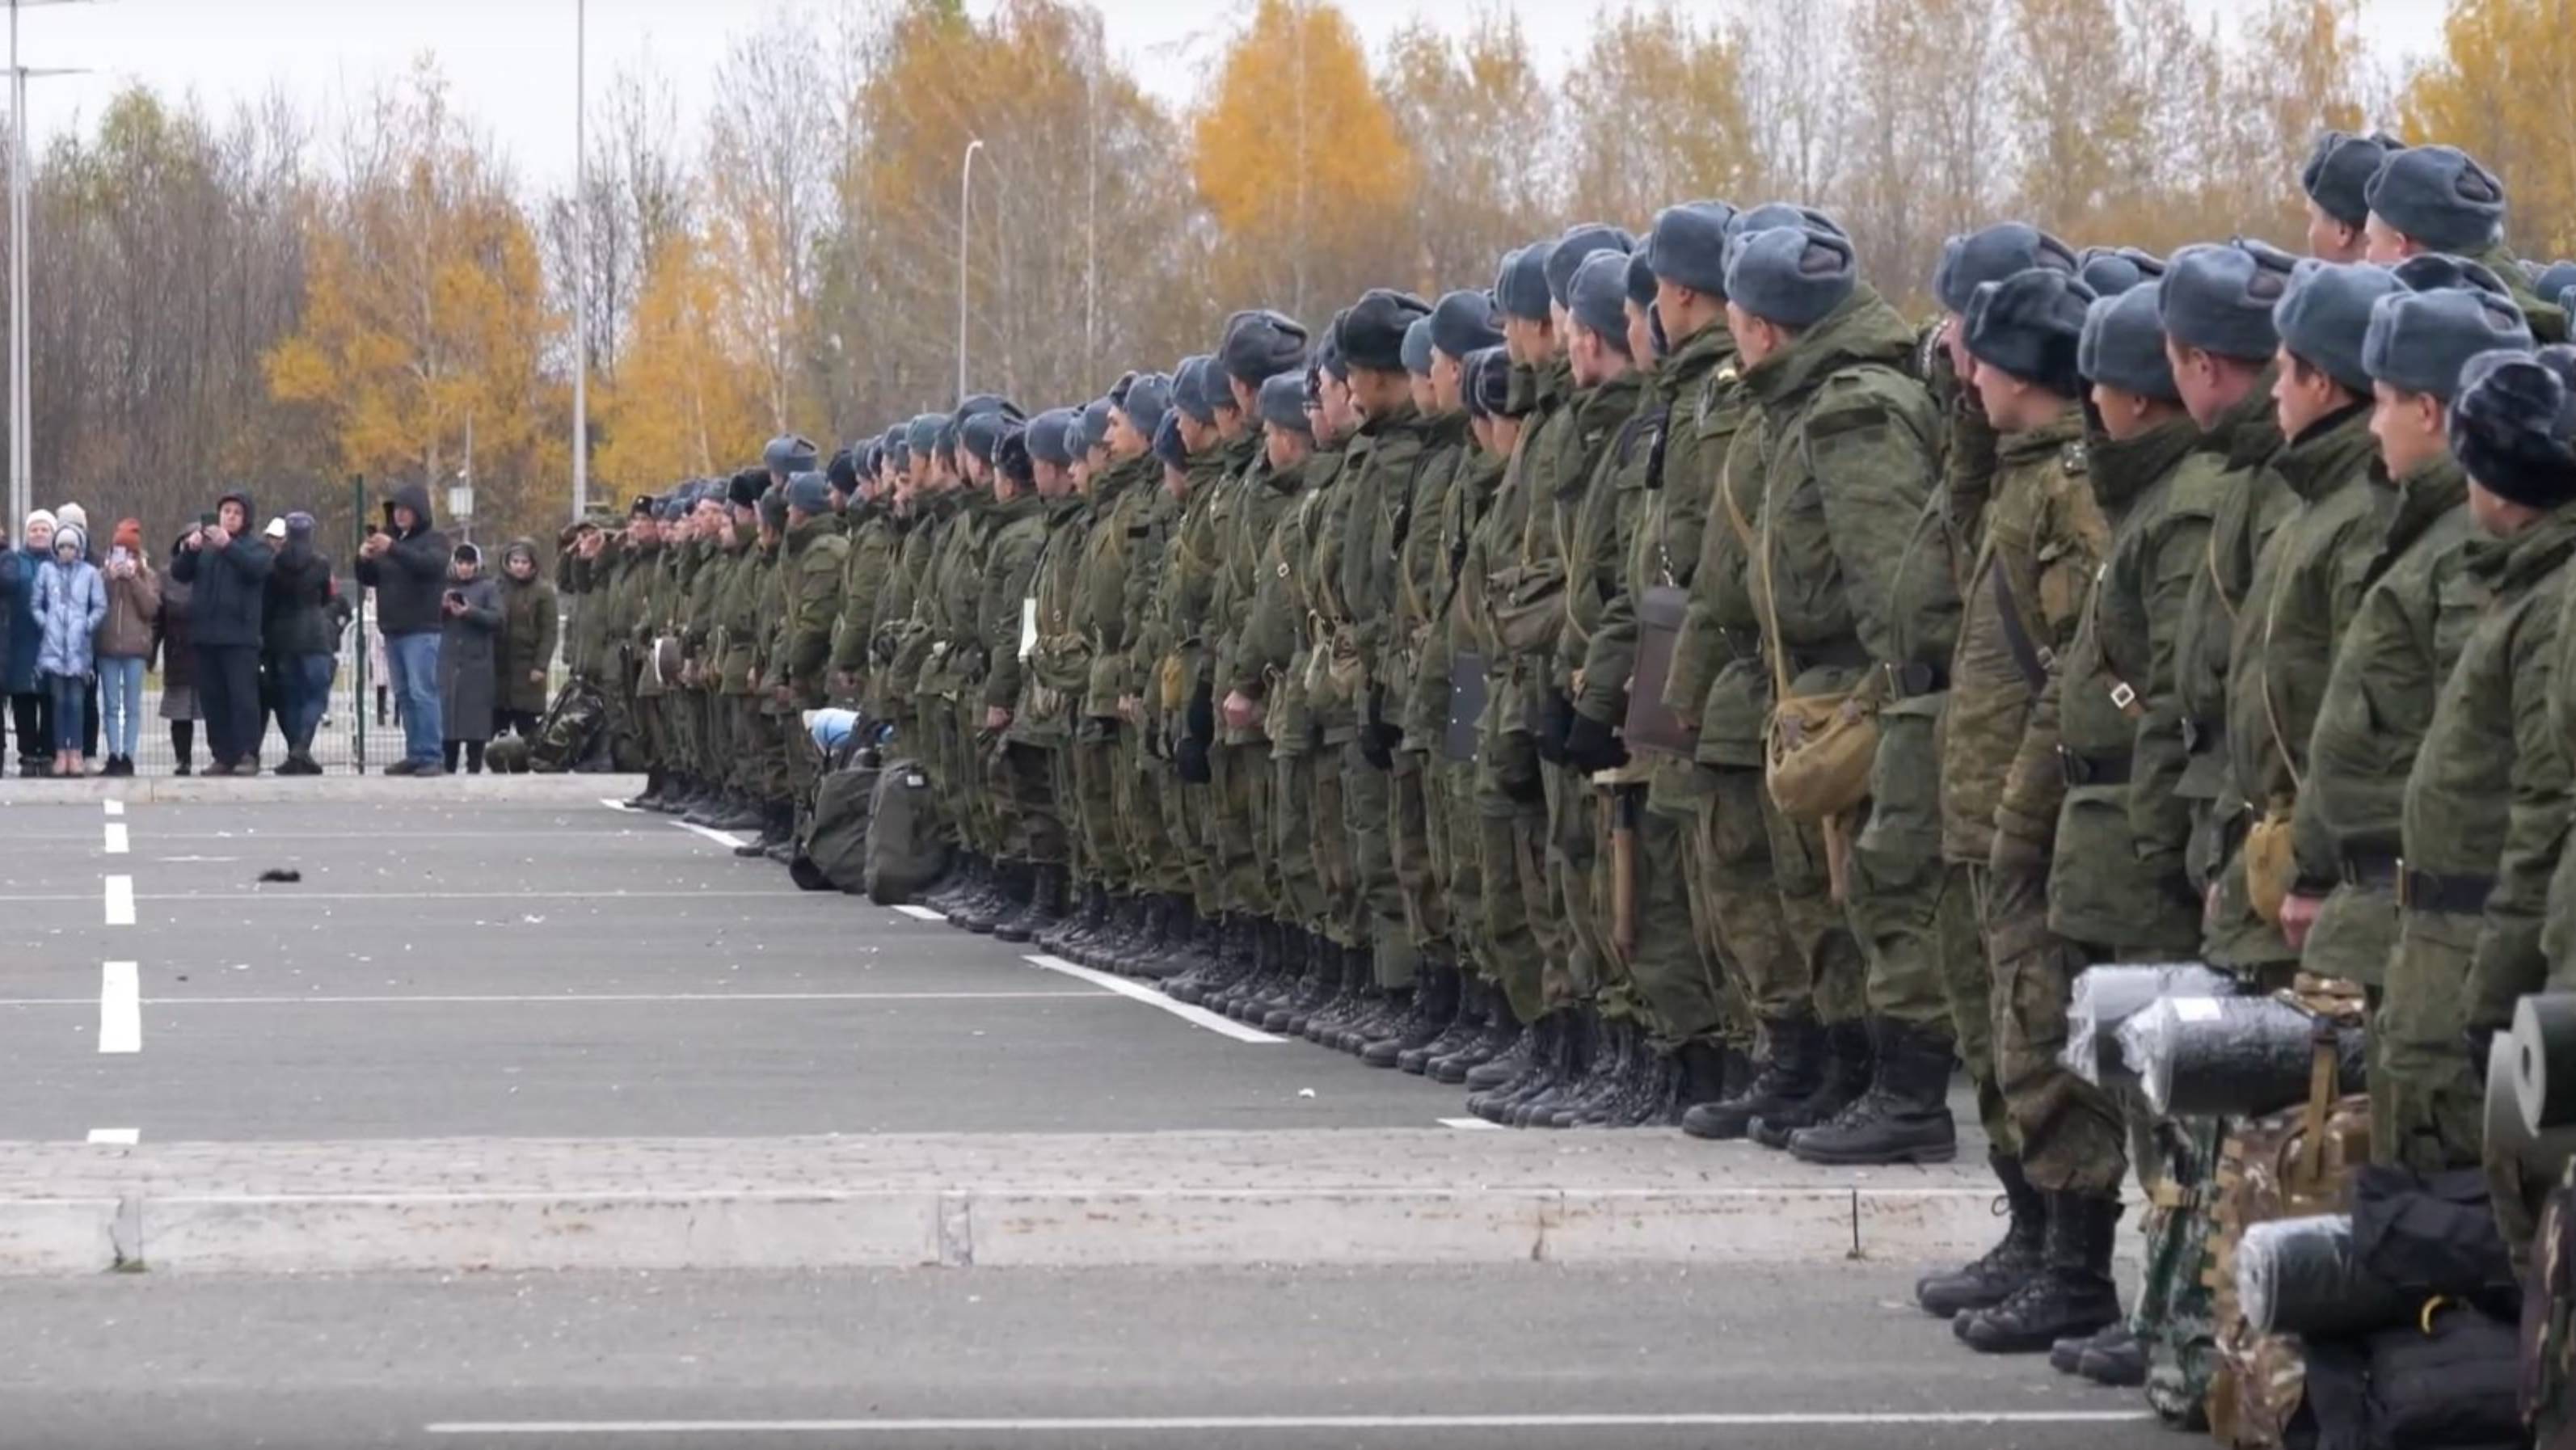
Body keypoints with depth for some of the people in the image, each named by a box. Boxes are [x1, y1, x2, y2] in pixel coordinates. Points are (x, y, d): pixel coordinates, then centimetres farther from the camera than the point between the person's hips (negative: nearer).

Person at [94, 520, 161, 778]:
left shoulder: (147, 576, 8)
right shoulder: (103, 575, 9)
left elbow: (151, 609, -4)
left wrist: (134, 580, -9)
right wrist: (110, 580, -10)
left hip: (135, 649, -1)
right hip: (107, 647, 1)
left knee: (132, 706, -1)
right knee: (111, 706, 1)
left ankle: (127, 757, -2)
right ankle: (113, 757, 1)